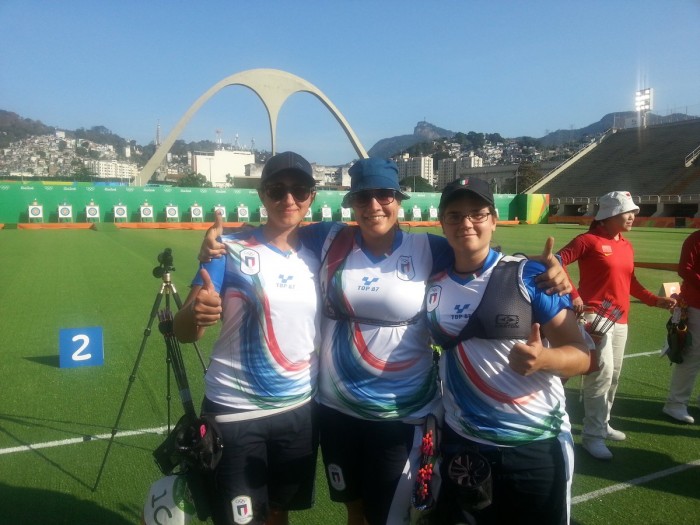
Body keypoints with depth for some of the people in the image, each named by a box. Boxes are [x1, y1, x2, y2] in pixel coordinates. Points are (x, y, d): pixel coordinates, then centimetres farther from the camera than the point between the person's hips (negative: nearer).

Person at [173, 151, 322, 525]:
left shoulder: (316, 254, 0)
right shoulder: (231, 251, -11)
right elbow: (182, 332, -15)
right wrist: (196, 314, -36)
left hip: (300, 410, 4)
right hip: (235, 413, -4)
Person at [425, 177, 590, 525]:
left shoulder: (528, 276, -12)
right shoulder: (433, 286, -1)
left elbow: (580, 355, -11)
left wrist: (543, 358, -32)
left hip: (536, 444, -3)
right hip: (461, 444, 3)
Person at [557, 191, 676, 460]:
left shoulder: (627, 246, 12)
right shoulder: (588, 240, -11)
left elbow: (630, 283, 19)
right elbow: (557, 262, -17)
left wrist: (656, 300, 9)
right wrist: (572, 295, -24)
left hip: (620, 318, 8)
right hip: (595, 314, -8)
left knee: (613, 374, 16)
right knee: (602, 370, -13)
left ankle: (602, 424, 33)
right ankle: (592, 435, -2)